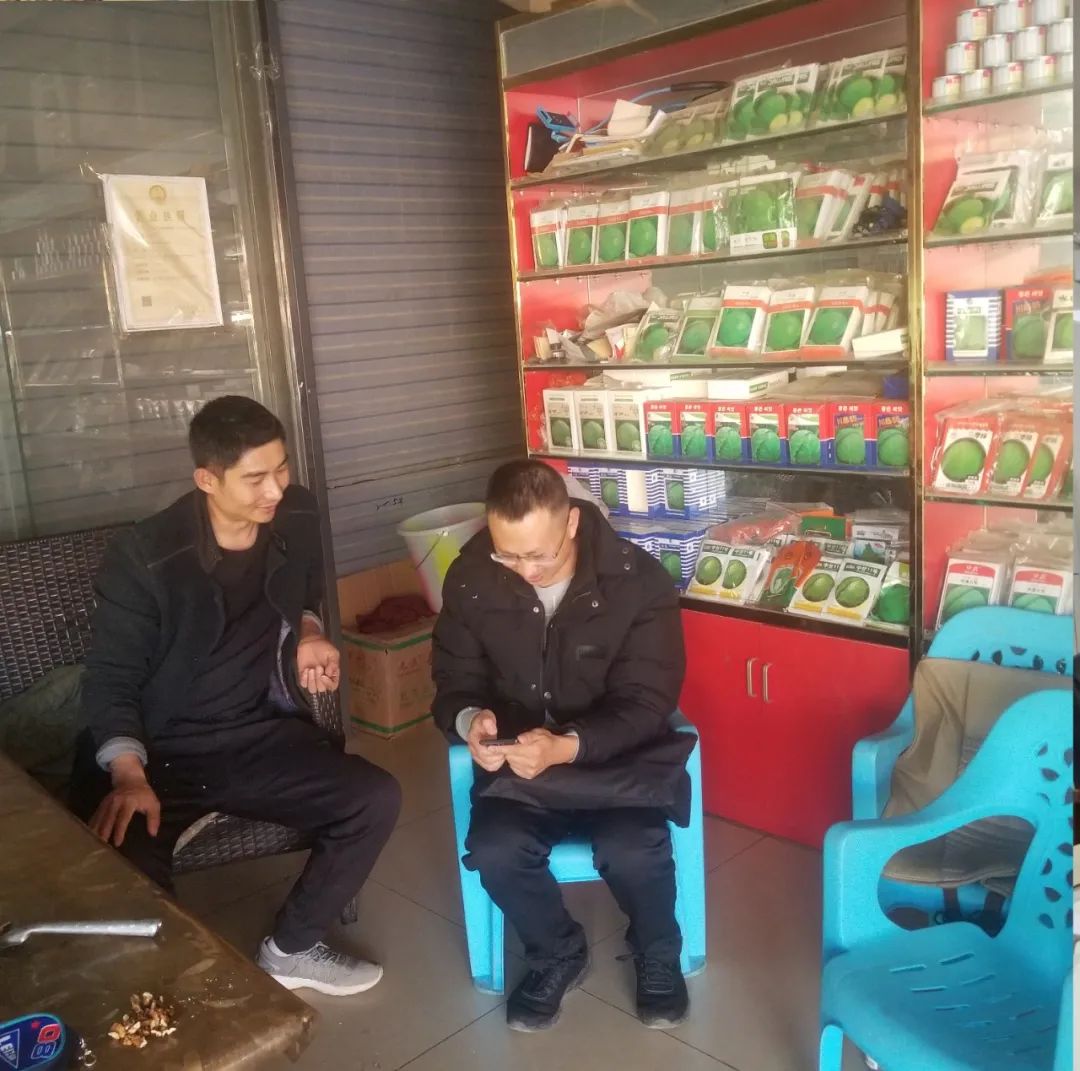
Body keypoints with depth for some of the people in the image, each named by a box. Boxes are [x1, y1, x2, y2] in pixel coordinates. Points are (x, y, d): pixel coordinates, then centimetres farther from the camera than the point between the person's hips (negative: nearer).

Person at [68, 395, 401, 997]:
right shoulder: (144, 558, -16)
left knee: (377, 799, -14)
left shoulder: (298, 518, -2)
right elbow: (111, 681, -10)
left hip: (257, 734, 5)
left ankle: (292, 949, 10)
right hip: (158, 749, -4)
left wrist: (307, 634, -1)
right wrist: (128, 774, -26)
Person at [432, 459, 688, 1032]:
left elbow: (646, 703, -18)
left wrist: (567, 747, -36)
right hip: (515, 757, 2)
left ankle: (657, 953, 8)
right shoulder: (470, 578, -10)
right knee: (495, 850, -26)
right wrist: (470, 720, -26)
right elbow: (455, 680, 0)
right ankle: (557, 952, 8)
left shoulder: (640, 580, -17)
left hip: (614, 753, -2)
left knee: (633, 850, -29)